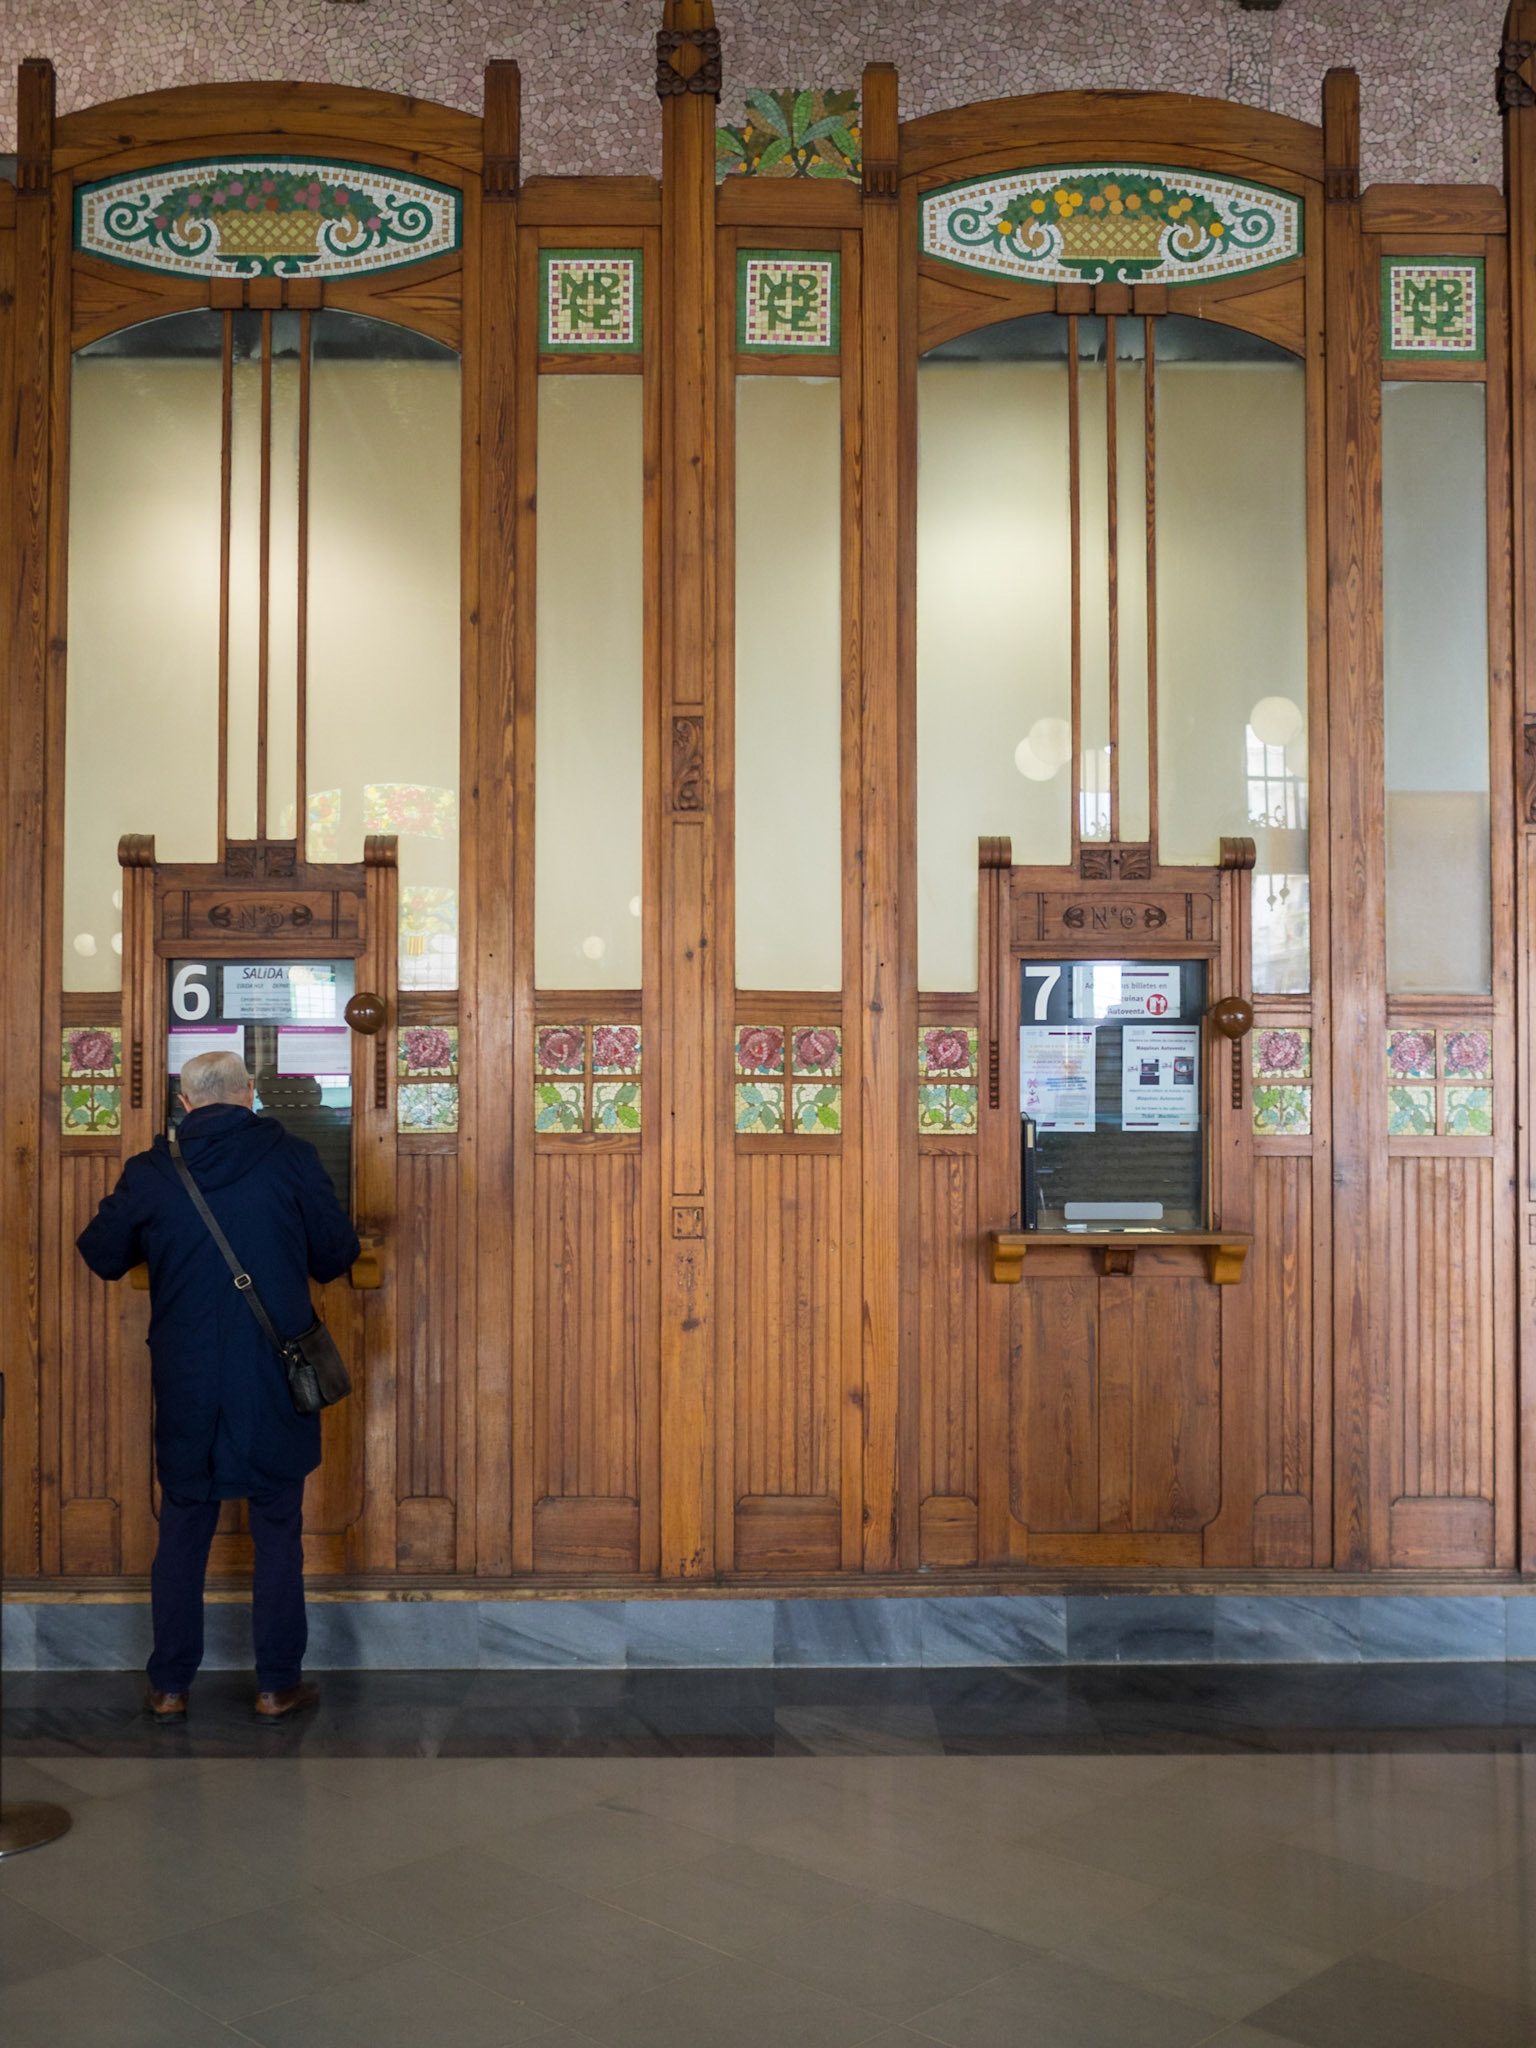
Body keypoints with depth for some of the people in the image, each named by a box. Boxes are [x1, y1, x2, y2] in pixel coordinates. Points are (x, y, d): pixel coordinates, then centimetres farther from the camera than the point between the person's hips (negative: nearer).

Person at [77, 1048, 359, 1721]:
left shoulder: (151, 1173, -4)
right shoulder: (291, 1161, -8)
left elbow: (102, 1256, 7)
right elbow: (337, 1255, -2)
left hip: (185, 1386, 1)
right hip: (276, 1386, -1)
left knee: (182, 1535, 14)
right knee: (278, 1536, 10)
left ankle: (169, 1686, 21)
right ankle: (277, 1685, 16)